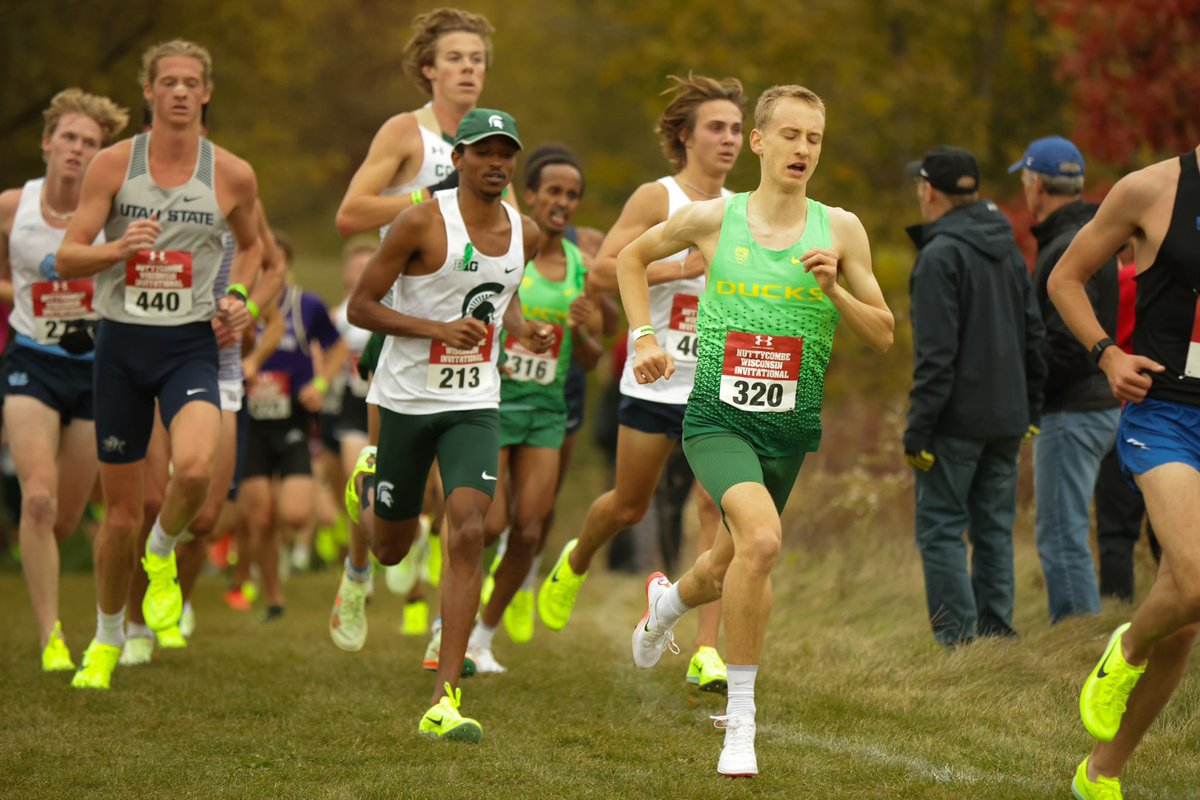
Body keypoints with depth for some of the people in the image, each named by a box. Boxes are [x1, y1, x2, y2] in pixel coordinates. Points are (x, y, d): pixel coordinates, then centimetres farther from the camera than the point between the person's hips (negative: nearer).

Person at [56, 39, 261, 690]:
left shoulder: (233, 175, 0)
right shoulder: (113, 164, -2)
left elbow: (249, 245, 20)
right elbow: (67, 258, -5)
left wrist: (238, 300, 2)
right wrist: (117, 249, -24)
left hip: (191, 345, 0)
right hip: (121, 343, 0)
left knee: (195, 468, -30)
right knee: (121, 512, 7)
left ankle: (163, 553, 3)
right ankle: (106, 638, 29)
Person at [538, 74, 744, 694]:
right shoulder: (656, 199, -7)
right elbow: (601, 272, -16)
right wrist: (680, 267, -23)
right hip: (656, 382, -3)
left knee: (718, 507, -11)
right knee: (629, 506, 11)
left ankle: (707, 652, -13)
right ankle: (574, 564, 45)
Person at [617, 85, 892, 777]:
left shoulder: (840, 229, 0)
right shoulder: (713, 219, -2)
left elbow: (884, 336, 3)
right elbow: (632, 258, 16)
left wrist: (835, 291, -14)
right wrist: (645, 339, 5)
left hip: (790, 426, 3)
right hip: (718, 415, -3)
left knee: (731, 569, 18)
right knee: (762, 539, -29)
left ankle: (670, 600, 57)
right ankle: (740, 717, -18)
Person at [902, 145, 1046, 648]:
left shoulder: (940, 255, -13)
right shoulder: (1008, 250, 12)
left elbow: (935, 353, -18)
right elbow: (1034, 337, 15)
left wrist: (918, 428, -15)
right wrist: (1029, 410, 19)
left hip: (958, 419, -7)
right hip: (1007, 418, 7)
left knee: (941, 530, -2)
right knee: (994, 527, 12)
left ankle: (957, 639, -6)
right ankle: (996, 630, 11)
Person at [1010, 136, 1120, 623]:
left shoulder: (1068, 250, -17)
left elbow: (1068, 345, -23)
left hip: (1072, 413, -10)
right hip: (1099, 403, 10)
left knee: (1061, 534, -8)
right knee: (1066, 533, 16)